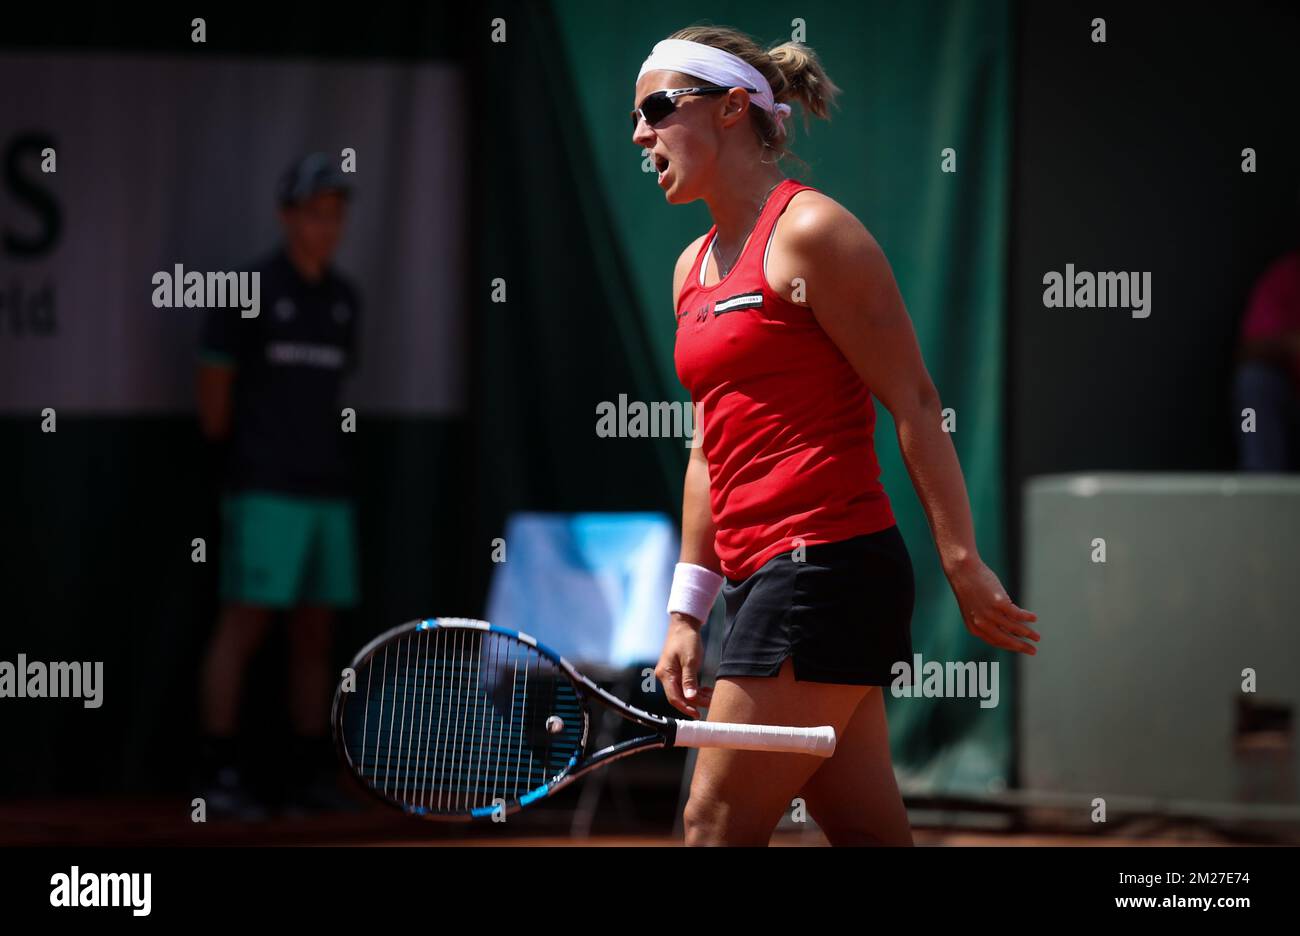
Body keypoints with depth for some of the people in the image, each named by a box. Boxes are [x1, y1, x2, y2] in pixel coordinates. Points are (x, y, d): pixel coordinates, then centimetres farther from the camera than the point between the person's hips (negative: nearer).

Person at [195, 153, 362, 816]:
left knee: (315, 634, 8)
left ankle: (312, 777, 13)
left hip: (326, 488, 7)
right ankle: (219, 778, -7)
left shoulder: (343, 300, 12)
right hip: (264, 489, -7)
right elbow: (212, 388, -3)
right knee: (244, 625, -9)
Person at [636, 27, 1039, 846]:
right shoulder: (693, 269, 18)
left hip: (827, 563, -8)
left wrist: (963, 563, -14)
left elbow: (914, 402, -10)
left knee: (718, 825, -9)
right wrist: (687, 609, 17)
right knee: (871, 832, 6)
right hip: (761, 581, 8)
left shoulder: (811, 232, -7)